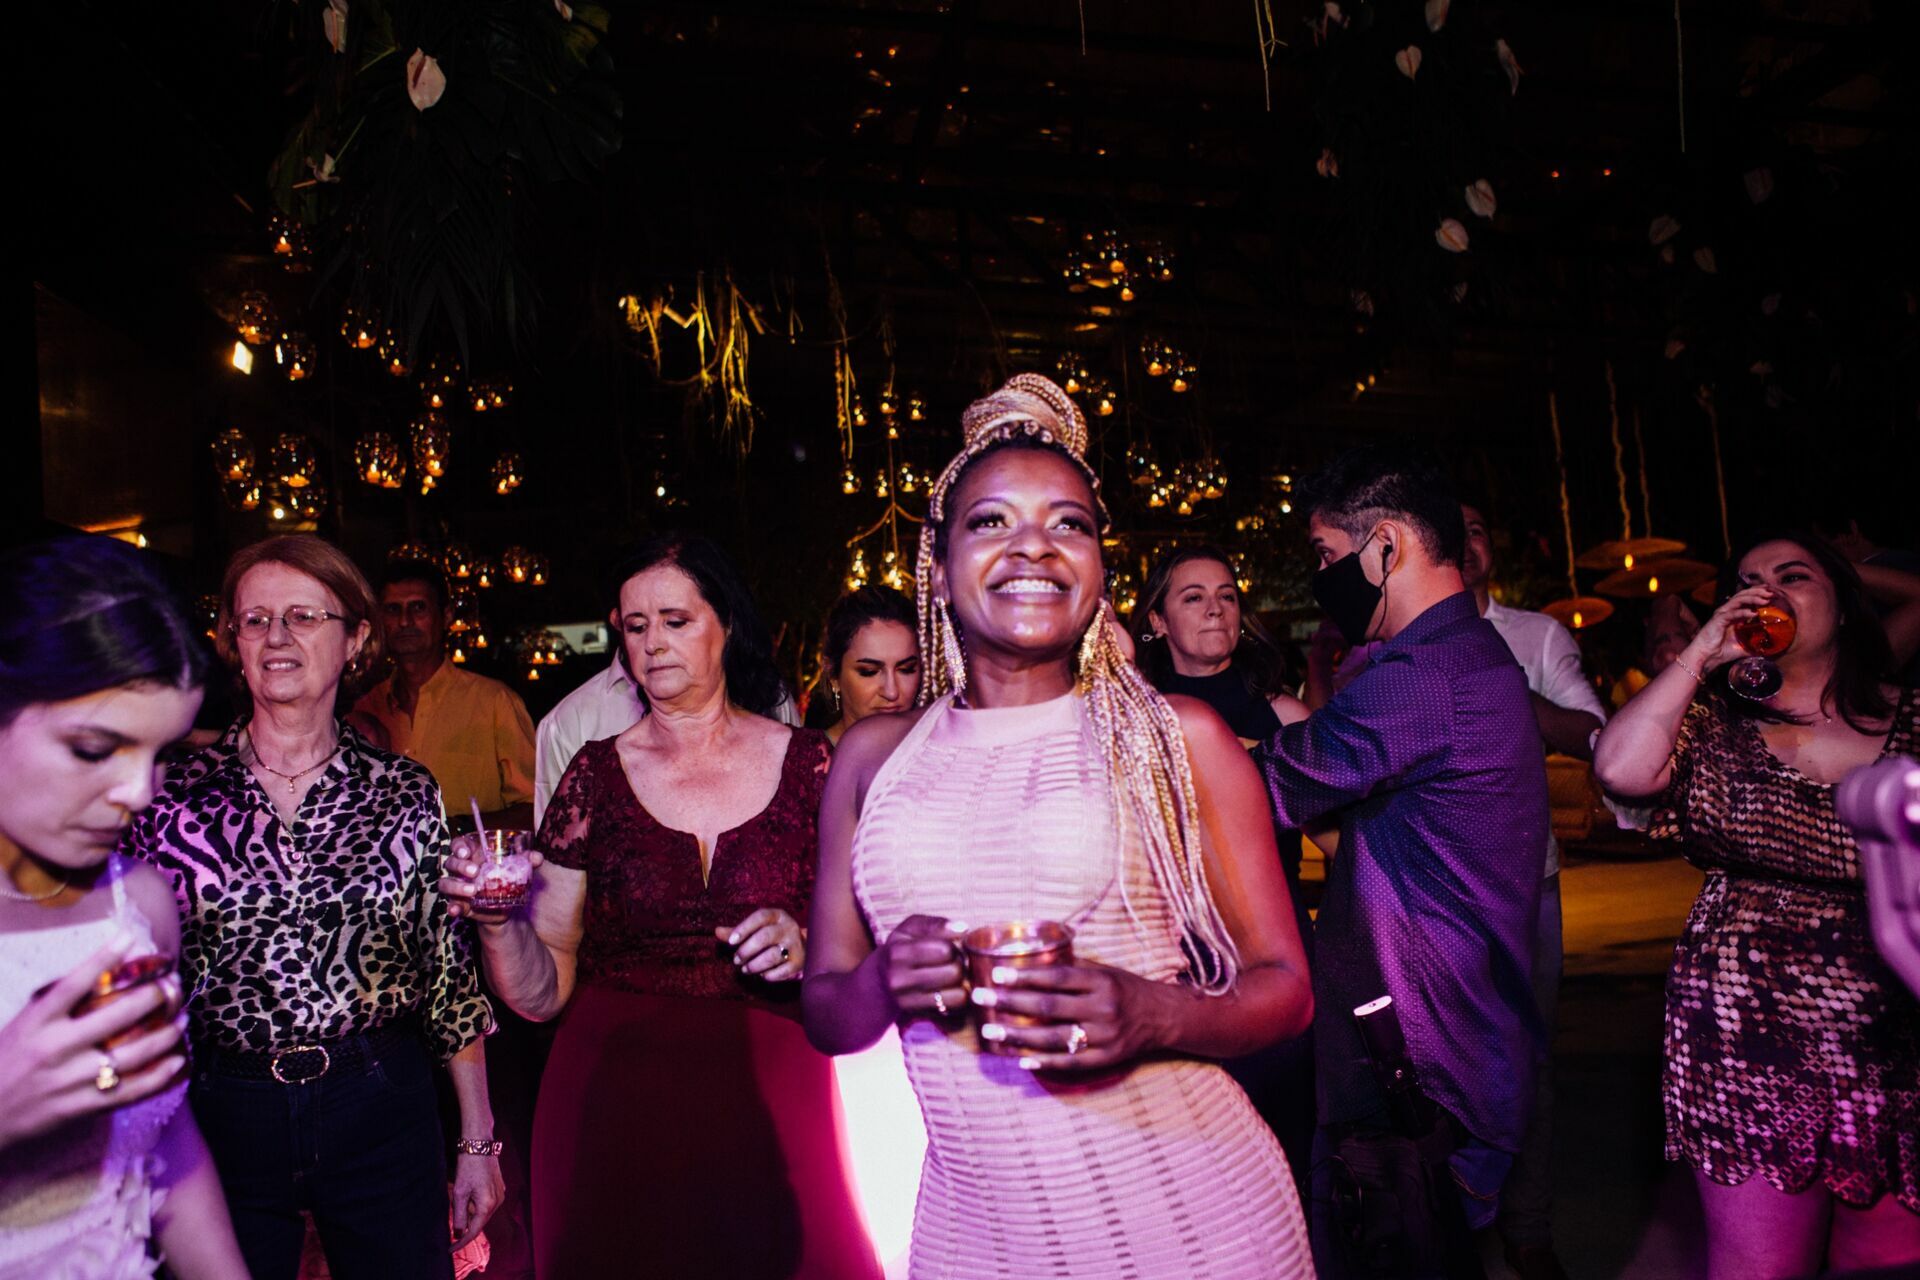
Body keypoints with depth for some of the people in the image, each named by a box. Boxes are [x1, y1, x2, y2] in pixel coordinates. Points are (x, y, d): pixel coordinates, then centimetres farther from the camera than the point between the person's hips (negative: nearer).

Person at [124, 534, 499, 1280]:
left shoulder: (406, 795, -3)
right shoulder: (173, 797, -3)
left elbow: (450, 975, 1)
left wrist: (478, 1143, 2)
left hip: (381, 1113, 0)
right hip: (225, 1119, 0)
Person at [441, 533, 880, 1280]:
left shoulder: (805, 764, -2)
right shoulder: (596, 775, 1)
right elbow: (543, 991, 0)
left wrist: (806, 952, -17)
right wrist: (496, 920, -17)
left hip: (771, 1098, 0)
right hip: (615, 1101, 1)